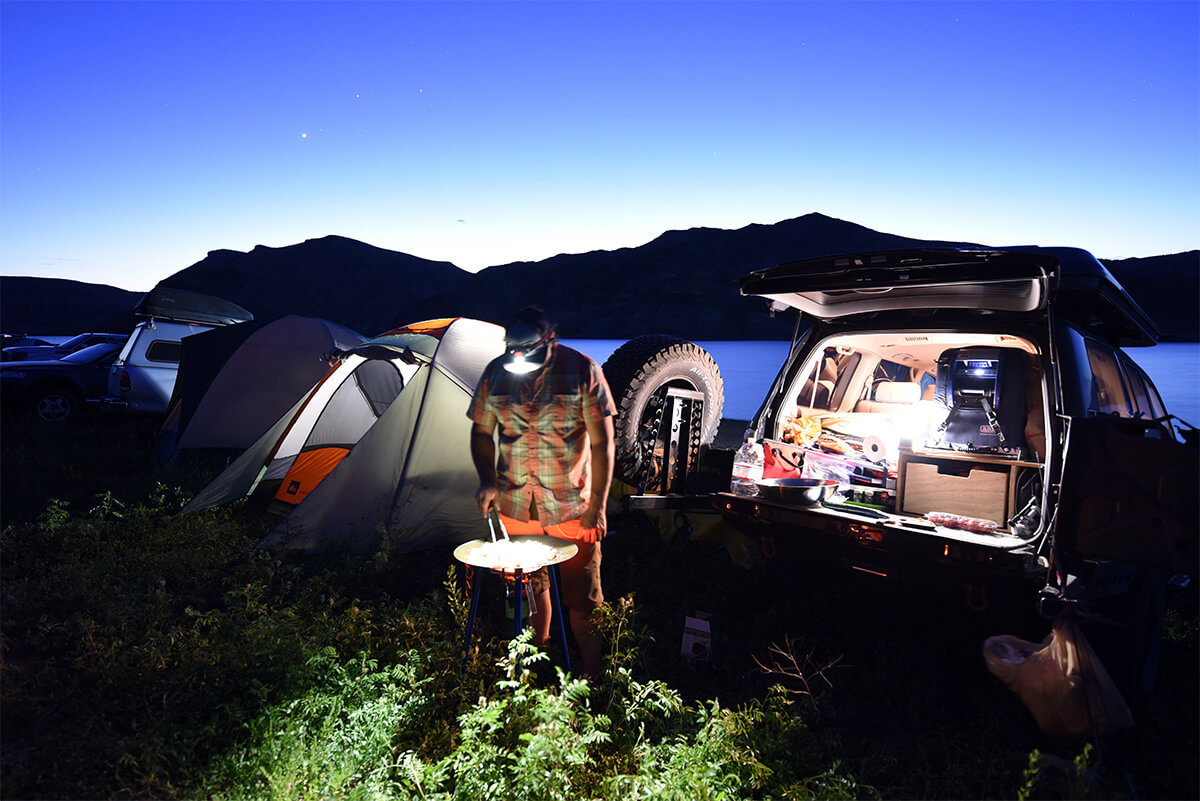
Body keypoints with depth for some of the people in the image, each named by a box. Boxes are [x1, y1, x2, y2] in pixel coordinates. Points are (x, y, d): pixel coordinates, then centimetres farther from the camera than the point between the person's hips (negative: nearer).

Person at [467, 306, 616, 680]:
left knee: (582, 598, 4)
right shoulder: (496, 372, -3)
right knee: (530, 586, 17)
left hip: (571, 505, -3)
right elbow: (481, 432, 10)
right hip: (515, 505, 3)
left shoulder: (582, 371, -11)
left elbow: (602, 443, -8)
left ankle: (591, 676, 21)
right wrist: (488, 480, -7)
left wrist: (597, 505, -10)